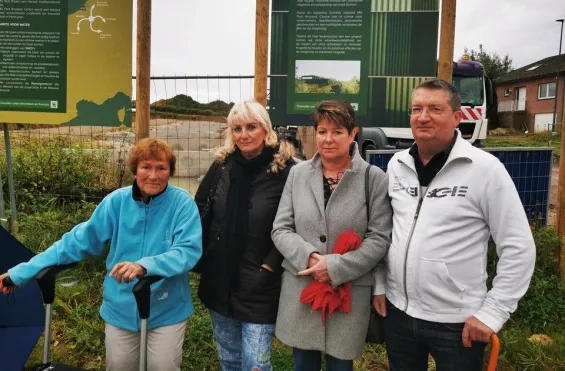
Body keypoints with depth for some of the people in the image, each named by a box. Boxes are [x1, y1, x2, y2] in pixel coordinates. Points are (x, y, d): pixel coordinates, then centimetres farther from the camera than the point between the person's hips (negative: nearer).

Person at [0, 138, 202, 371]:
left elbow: (189, 250, -24)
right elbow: (77, 241, -2)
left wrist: (145, 266, -41)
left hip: (166, 312, -3)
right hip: (121, 310, 3)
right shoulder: (117, 201, -6)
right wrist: (21, 272, -4)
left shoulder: (182, 204, -14)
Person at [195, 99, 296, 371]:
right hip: (219, 281, 5)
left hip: (259, 286, -4)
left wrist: (269, 268, -14)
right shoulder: (222, 165, 3)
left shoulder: (284, 169, -11)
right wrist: (202, 257, 5)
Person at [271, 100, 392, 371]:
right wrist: (308, 257, -16)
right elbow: (280, 229, 2)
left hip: (349, 293, -2)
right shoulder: (298, 173, 3)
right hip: (300, 290, 3)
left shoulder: (374, 178, -7)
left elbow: (380, 238, -9)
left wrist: (336, 266, -18)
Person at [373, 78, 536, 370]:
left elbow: (519, 247, -11)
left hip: (456, 321, -4)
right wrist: (379, 285, 9)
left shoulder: (485, 169, -13)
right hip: (398, 311, 5)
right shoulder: (397, 164, 2)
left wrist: (493, 312, -12)